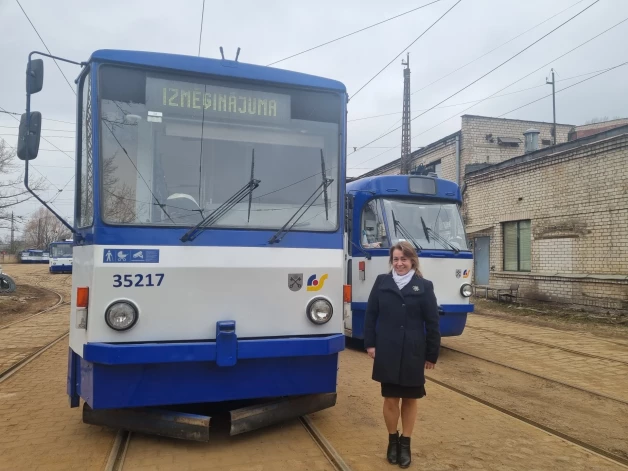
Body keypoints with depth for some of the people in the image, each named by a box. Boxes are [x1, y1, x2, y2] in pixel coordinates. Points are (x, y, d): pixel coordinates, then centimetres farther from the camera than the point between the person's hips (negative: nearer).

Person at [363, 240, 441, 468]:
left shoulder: (424, 286, -2)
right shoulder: (381, 282, 1)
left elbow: (432, 323, 0)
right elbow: (370, 315, 3)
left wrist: (432, 354, 0)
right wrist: (370, 343, -2)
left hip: (413, 353, 0)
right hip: (387, 352, 1)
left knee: (410, 399, 11)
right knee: (390, 398, 9)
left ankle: (405, 443, 28)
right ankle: (392, 440, 29)